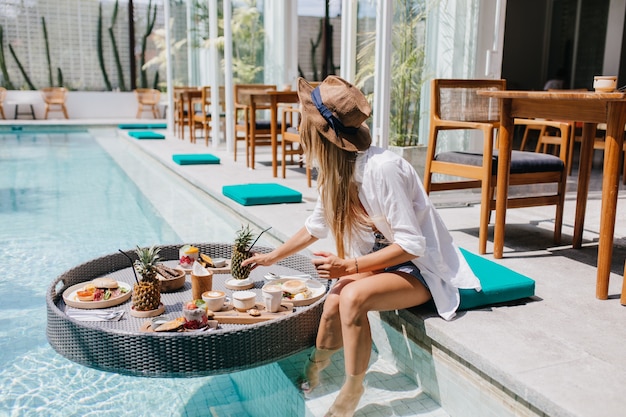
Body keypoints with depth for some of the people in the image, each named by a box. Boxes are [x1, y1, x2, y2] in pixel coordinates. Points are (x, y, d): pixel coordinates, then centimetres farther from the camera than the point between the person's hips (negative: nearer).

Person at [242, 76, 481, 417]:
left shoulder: (382, 168, -27)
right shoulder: (336, 169, -1)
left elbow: (412, 244, -23)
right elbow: (316, 225, 15)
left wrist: (350, 267, -28)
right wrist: (273, 257, 23)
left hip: (420, 268, -6)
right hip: (383, 260, 7)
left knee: (353, 296, -30)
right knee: (333, 302, -17)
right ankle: (313, 371, 11)